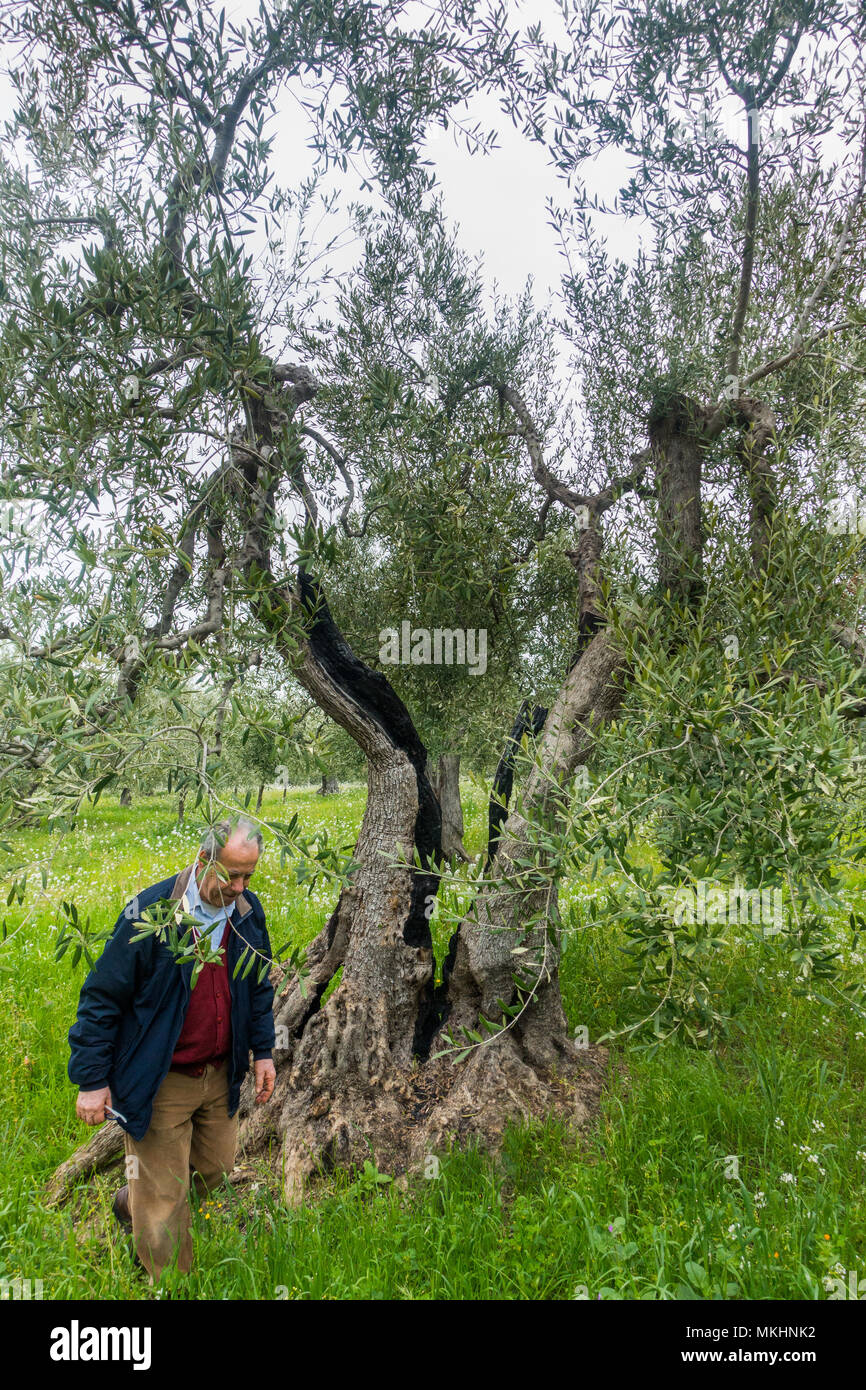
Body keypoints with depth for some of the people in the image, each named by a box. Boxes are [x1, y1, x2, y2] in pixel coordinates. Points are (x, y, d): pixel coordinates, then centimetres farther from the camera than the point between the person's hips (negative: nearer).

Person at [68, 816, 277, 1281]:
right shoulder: (149, 913, -22)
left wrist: (262, 1050, 10)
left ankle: (132, 1203, 46)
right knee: (164, 1199, 7)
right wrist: (91, 1080, -12)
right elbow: (101, 997, -15)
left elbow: (259, 986, 11)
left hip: (220, 1076, 6)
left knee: (215, 1169, 19)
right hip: (160, 1084, -5)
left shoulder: (247, 911, -4)